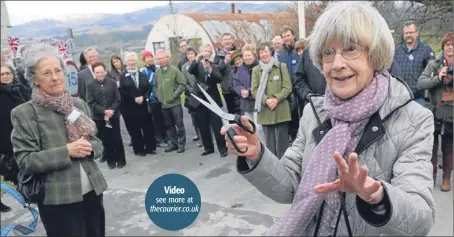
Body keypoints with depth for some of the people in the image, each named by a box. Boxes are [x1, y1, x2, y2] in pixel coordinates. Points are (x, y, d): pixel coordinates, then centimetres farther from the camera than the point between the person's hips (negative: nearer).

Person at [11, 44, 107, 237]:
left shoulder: (79, 104, 6)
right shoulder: (24, 113, -7)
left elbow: (98, 144, 11)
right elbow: (25, 161, -11)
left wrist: (89, 147, -11)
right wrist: (67, 151, -20)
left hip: (92, 191, 5)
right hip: (58, 200, -4)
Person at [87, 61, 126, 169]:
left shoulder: (112, 82, 2)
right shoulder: (90, 85, -1)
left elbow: (117, 99, 0)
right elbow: (90, 102, -7)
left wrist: (111, 111, -14)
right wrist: (104, 111, -17)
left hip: (113, 115, 0)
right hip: (99, 117, 0)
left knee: (117, 139, 4)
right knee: (105, 140, 5)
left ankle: (121, 160, 16)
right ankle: (111, 160, 18)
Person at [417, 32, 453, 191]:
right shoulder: (433, 64, 1)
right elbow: (420, 84, -8)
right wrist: (438, 78, -21)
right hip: (434, 111, 0)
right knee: (431, 146, 9)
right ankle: (431, 176, 24)